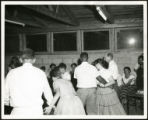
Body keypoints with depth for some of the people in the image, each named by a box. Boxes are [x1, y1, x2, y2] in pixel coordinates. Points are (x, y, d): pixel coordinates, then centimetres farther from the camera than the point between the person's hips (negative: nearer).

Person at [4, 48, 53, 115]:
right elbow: (47, 92, 8)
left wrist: (7, 102, 30)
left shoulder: (12, 73, -1)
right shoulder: (40, 73, -1)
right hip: (36, 111, 1)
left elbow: (5, 93, 7)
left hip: (18, 112, 0)